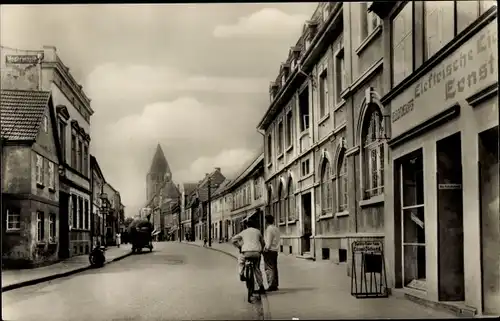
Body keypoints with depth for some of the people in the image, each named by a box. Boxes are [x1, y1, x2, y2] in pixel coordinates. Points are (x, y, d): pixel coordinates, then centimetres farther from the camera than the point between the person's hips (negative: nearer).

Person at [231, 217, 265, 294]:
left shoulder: (244, 232, 15)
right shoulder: (258, 231, 19)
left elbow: (233, 240, 16)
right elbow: (262, 242, 29)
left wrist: (239, 246, 28)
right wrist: (261, 250, 45)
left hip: (246, 251, -1)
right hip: (257, 252, 2)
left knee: (240, 261, 32)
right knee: (257, 269, 16)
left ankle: (241, 275, 14)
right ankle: (261, 287, 13)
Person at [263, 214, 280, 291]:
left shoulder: (269, 229, -11)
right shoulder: (276, 229, 15)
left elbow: (268, 241, -16)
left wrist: (266, 249, -11)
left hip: (269, 250, -9)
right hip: (275, 250, 9)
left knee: (269, 268, -7)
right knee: (274, 268, 11)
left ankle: (271, 285, -10)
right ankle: (275, 285, 14)